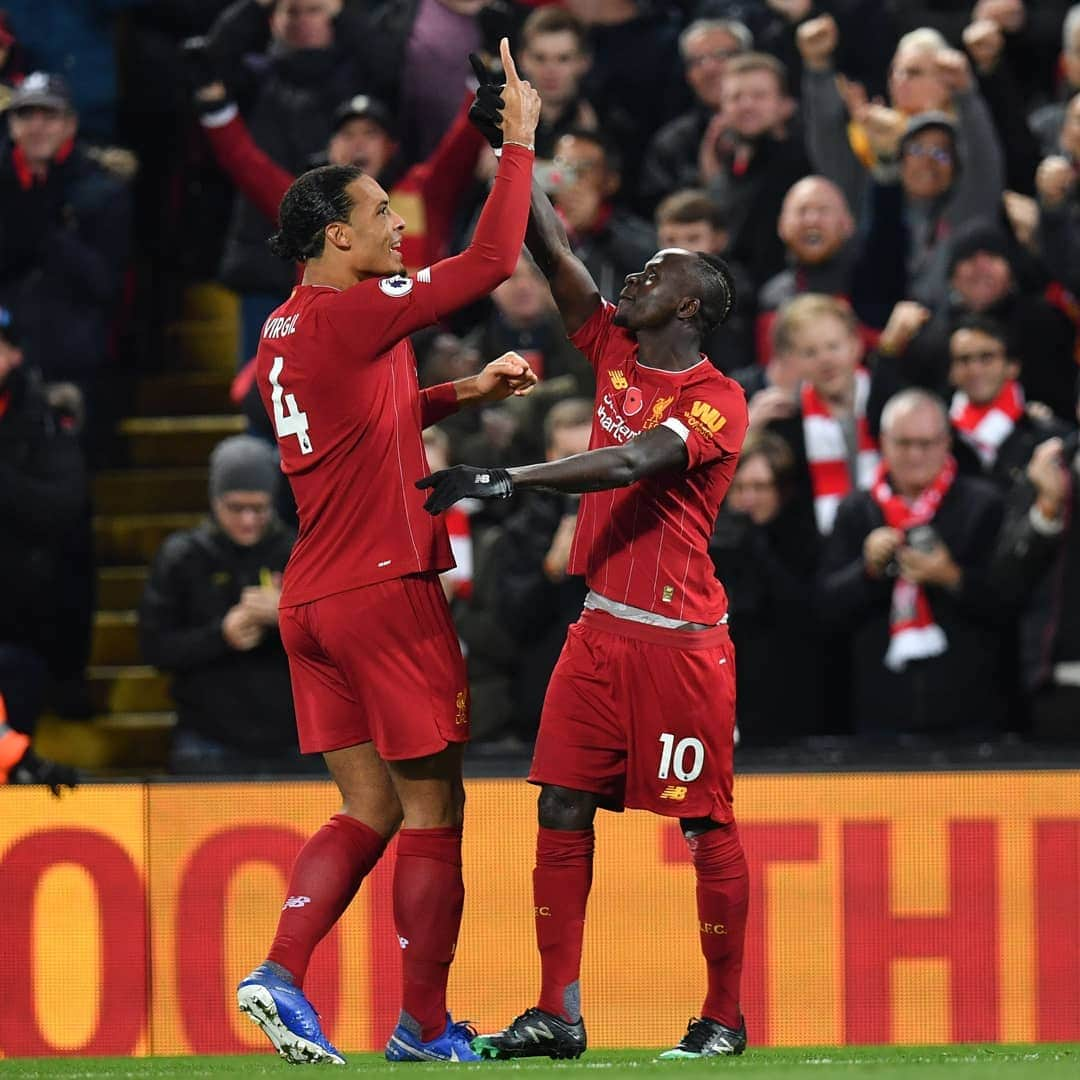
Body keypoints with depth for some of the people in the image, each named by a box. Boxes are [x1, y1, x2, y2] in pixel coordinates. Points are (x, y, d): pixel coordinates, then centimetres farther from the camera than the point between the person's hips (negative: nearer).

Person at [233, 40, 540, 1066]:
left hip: (313, 598, 8)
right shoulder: (352, 314, -13)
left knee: (368, 807, 11)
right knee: (431, 807, 0)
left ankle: (279, 972, -6)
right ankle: (424, 1026, 3)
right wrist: (518, 142, -6)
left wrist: (466, 392, 25)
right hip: (385, 591, -8)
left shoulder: (284, 333, 14)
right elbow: (490, 260, -14)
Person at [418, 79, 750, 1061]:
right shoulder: (615, 352, 11)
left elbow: (634, 464, -26)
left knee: (704, 824, -2)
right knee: (563, 810, 1)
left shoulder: (718, 401, -10)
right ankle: (558, 1015, 3)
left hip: (681, 638, -7)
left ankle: (724, 1017, 6)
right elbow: (552, 251, 10)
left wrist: (502, 481, -33)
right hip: (601, 629, 7)